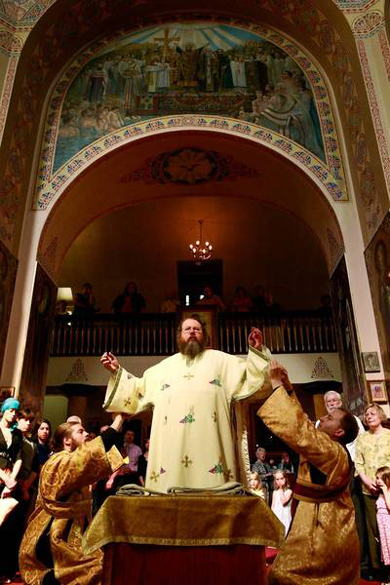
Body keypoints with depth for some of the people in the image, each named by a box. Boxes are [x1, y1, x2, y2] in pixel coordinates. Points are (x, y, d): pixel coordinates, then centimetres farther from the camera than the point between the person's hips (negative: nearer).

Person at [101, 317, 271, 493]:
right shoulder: (165, 366, 25)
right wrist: (117, 371, 20)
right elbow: (139, 388, 28)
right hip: (171, 443, 2)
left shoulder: (219, 359, 17)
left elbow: (248, 375, 9)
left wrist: (255, 350, -6)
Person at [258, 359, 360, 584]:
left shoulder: (333, 451, -20)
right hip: (328, 528, 10)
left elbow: (297, 429, -31)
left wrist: (277, 385, -26)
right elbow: (302, 425, 12)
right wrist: (288, 389, 5)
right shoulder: (334, 451, 8)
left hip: (323, 530, -10)